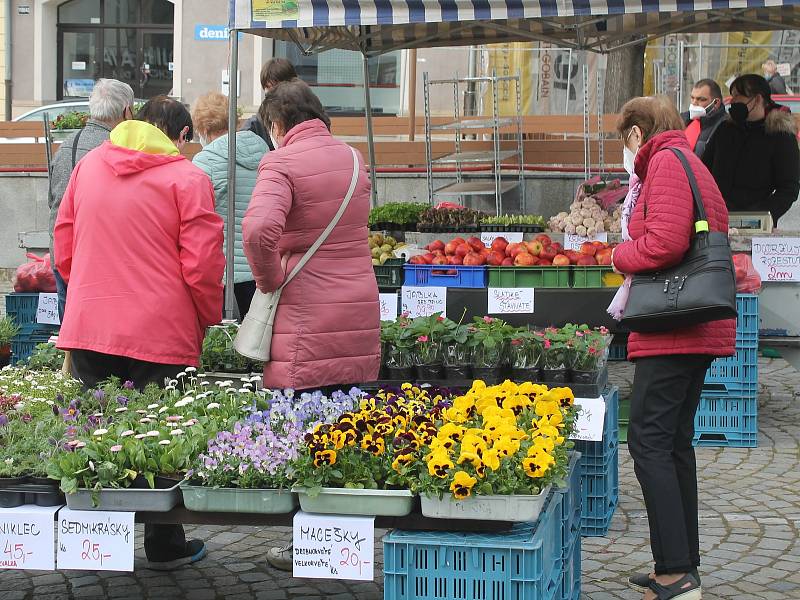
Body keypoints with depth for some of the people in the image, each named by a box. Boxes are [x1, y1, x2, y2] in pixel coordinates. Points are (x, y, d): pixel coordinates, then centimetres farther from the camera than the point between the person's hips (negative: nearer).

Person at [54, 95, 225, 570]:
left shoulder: (88, 165, 9)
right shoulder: (187, 178, -7)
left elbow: (64, 248, 13)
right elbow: (202, 264, -12)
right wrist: (209, 318, 4)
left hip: (88, 329, 4)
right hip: (162, 333, -4)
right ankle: (165, 546, 16)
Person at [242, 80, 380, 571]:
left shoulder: (282, 162, -10)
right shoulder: (352, 157, 13)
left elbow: (258, 229, -26)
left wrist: (270, 280, -10)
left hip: (308, 314, -6)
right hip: (360, 310, 7)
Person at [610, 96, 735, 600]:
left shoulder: (666, 162, -10)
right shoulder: (691, 164, 21)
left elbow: (666, 241, -22)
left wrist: (623, 255, -4)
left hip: (673, 331, -10)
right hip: (698, 330, 10)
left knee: (649, 441, -9)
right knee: (675, 442, 14)